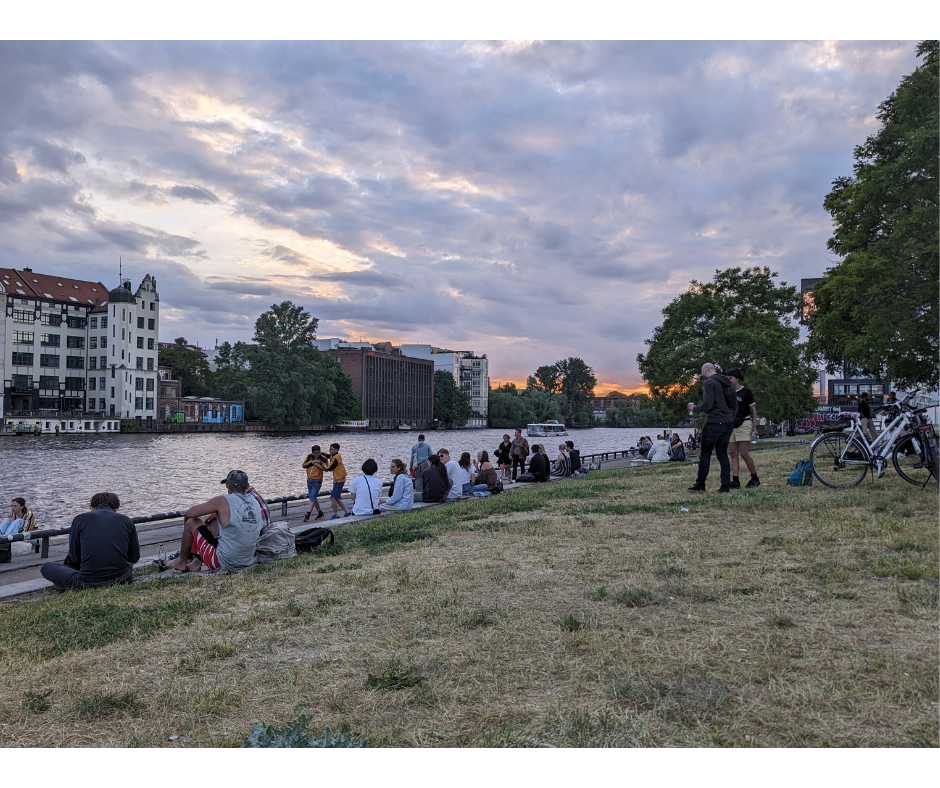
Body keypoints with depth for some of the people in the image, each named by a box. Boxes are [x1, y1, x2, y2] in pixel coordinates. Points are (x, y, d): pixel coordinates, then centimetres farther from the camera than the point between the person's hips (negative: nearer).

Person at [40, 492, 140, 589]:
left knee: (47, 566, 20)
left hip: (87, 584, -3)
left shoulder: (80, 519, 3)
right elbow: (135, 557, 9)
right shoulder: (126, 520, 6)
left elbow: (74, 557, 9)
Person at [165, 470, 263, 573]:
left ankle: (181, 561, 30)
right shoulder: (255, 502, 3)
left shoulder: (223, 501, -14)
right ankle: (197, 563, 34)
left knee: (191, 522, 9)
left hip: (224, 563, -6)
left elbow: (189, 513, -4)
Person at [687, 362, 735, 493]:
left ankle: (700, 486, 6)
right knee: (722, 454, 11)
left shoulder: (709, 383, -11)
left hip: (714, 423, -7)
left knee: (705, 454, 2)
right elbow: (733, 403, 17)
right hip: (728, 423, 7)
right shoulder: (726, 382, 13)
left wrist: (694, 408, -3)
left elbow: (707, 405, -18)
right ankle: (726, 486, 7)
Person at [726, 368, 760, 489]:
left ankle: (755, 479, 11)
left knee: (744, 454, -6)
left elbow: (753, 409, -2)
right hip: (730, 425, 5)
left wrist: (754, 427, -6)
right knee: (733, 454, 1)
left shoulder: (746, 391, -4)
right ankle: (735, 482, 0)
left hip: (743, 424, -5)